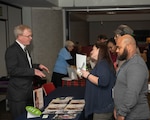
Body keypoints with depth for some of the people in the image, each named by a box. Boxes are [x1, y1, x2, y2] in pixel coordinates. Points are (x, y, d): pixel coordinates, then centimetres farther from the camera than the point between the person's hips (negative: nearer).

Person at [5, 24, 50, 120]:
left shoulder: (23, 49, 15)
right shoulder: (12, 50, -15)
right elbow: (12, 70, -25)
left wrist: (38, 66, 9)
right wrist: (33, 71, -26)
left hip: (28, 92, 9)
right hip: (18, 94, -9)